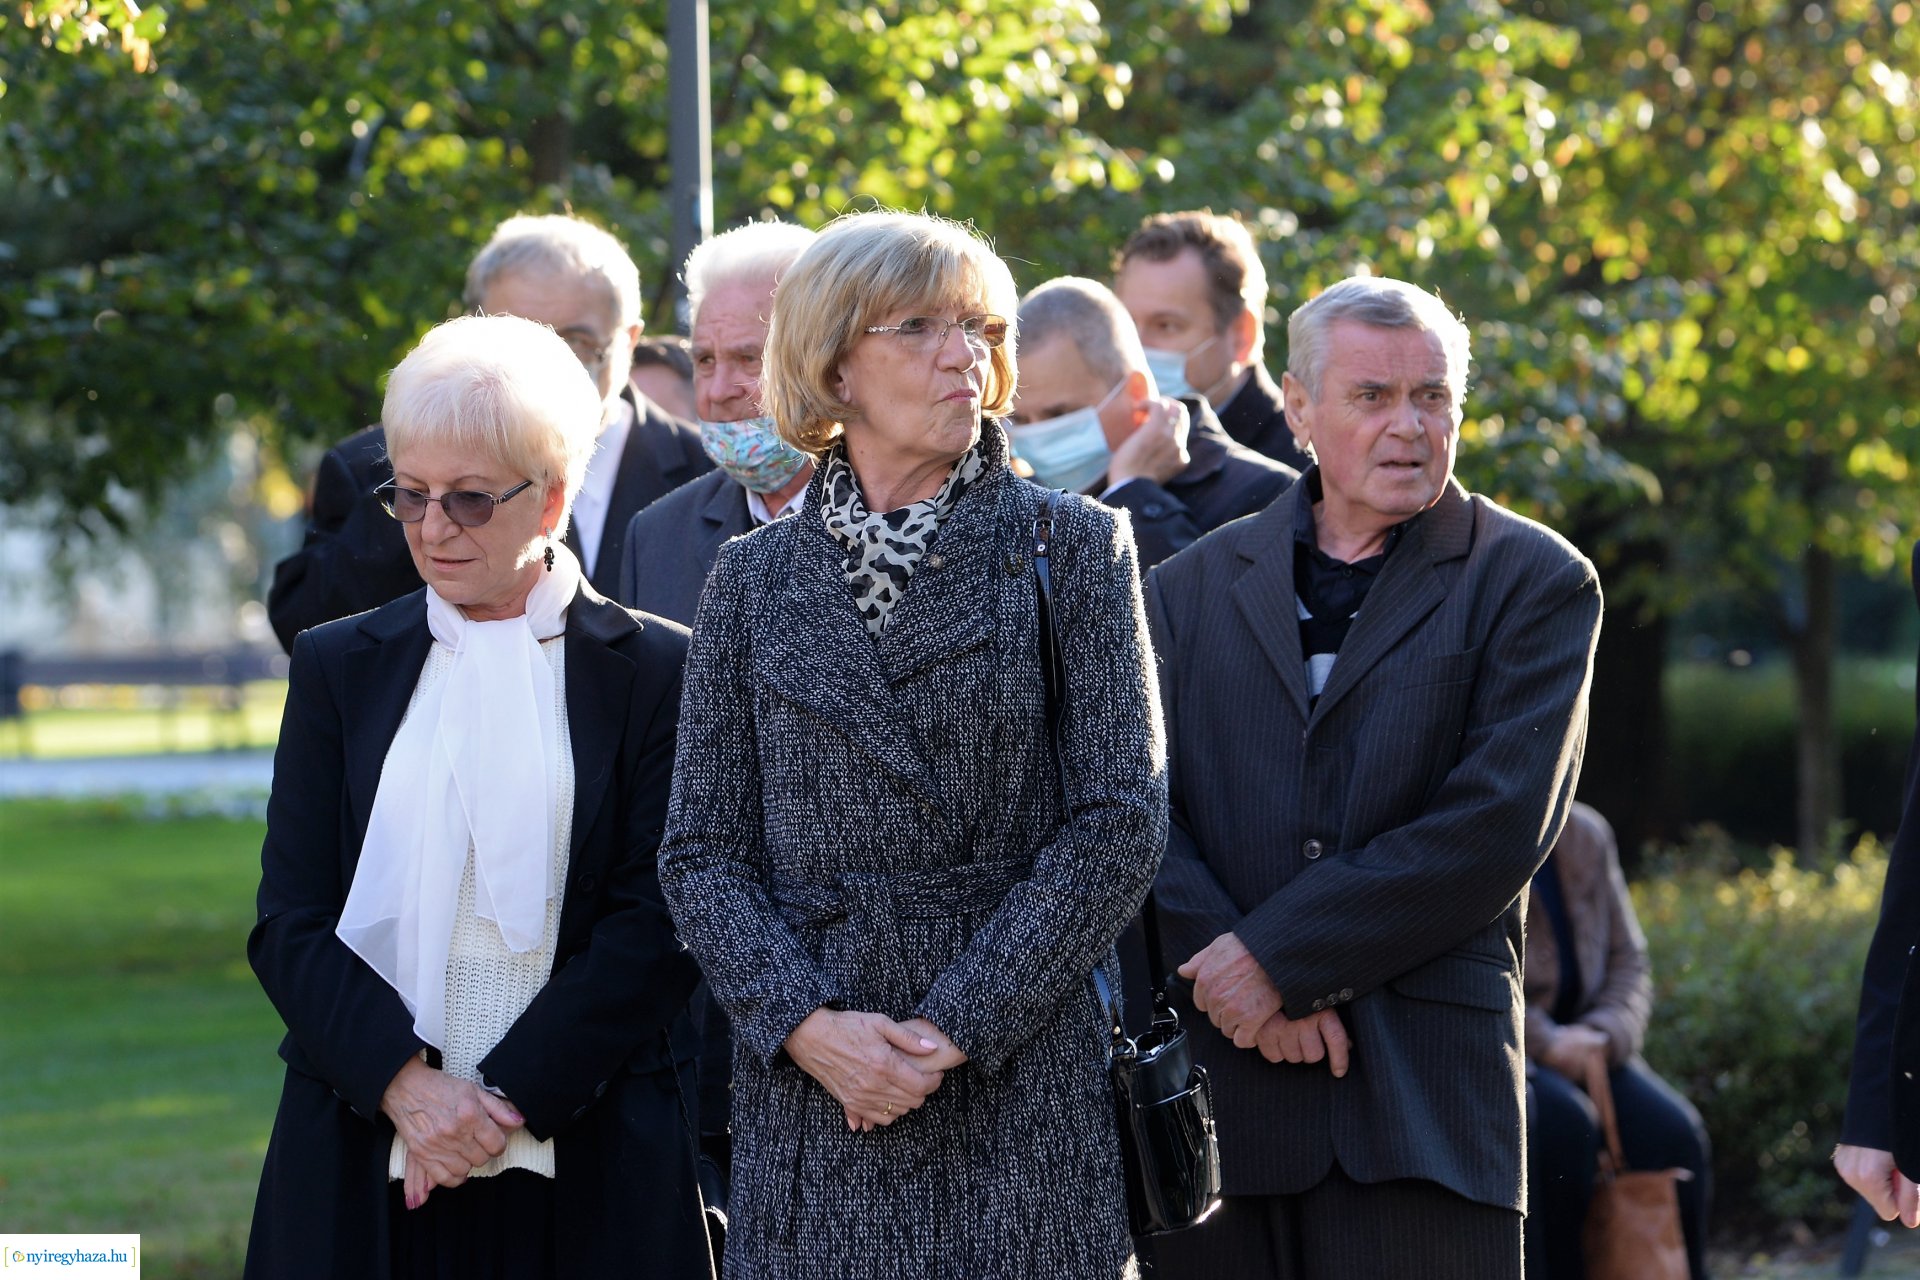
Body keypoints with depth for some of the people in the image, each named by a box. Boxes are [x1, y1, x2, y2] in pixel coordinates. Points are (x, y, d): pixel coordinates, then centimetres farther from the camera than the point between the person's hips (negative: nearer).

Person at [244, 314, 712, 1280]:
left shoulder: (654, 670, 2)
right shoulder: (339, 667, 10)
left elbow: (655, 923, -4)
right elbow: (290, 922, 3)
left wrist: (508, 1097, -13)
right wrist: (407, 1083, -12)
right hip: (364, 1160, 2)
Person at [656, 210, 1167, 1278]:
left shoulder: (1077, 549, 2)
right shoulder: (755, 579, 8)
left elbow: (1118, 826, -4)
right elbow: (702, 849, 5)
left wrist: (954, 1024, -12)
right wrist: (806, 1022, -11)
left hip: (1026, 1082, -1)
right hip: (810, 1086, 1)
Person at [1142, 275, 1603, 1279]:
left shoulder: (1535, 582, 5)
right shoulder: (1194, 586, 14)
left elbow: (1500, 822, -7)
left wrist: (1282, 953, -11)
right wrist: (1245, 985, -13)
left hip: (1422, 1097, -3)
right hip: (1217, 1075, 3)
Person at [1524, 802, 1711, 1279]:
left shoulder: (1586, 835, 10)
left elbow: (1627, 958, 12)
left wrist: (1604, 1035, -9)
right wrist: (1546, 1043, -22)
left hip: (1576, 1047, 5)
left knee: (1671, 1132, -21)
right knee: (1562, 1123, -35)